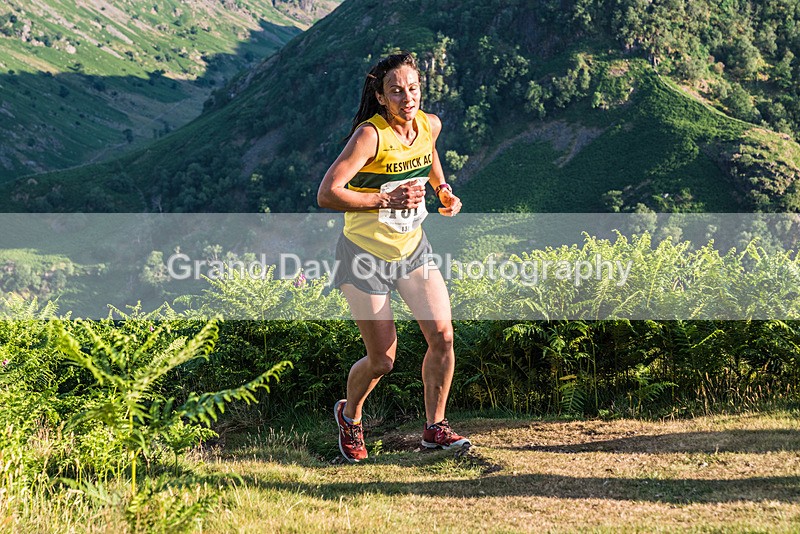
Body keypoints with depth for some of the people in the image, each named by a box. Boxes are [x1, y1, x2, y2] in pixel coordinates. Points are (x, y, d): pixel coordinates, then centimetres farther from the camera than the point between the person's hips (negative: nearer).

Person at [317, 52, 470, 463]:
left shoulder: (429, 124, -3)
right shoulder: (370, 135, -23)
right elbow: (327, 194, -29)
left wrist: (443, 189, 8)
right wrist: (387, 200, -31)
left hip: (412, 248, 6)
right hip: (366, 255, -5)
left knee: (442, 335, -8)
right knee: (382, 360, 0)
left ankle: (434, 427, 11)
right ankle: (349, 417, 31)